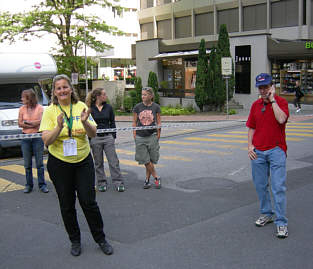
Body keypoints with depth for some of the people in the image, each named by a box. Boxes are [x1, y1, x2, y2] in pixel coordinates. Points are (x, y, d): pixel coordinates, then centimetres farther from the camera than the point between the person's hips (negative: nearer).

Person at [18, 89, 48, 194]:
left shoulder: (39, 108, -3)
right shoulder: (22, 109, 5)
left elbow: (40, 121, -13)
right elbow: (20, 124, 0)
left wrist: (26, 122, -8)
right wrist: (33, 123, -12)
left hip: (37, 137, -3)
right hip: (25, 138, 3)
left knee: (39, 163, 1)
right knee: (27, 164, 8)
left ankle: (42, 185, 8)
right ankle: (29, 185, 17)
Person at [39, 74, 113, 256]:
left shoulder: (81, 107, -2)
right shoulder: (50, 111, -6)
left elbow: (93, 134, -5)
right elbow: (46, 141, -12)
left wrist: (85, 122, -25)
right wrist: (59, 127, -29)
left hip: (83, 161, 0)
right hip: (59, 163, 0)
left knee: (89, 201, 0)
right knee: (67, 205, 8)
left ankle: (101, 239, 17)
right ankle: (75, 241, 26)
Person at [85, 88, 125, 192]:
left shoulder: (108, 107, 5)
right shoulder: (90, 109, -2)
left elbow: (112, 122, 10)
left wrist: (113, 135, 3)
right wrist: (89, 138, -2)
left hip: (108, 137, 1)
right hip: (95, 138, -1)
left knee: (113, 161, -1)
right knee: (98, 163, 8)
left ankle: (118, 183, 3)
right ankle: (102, 183, 19)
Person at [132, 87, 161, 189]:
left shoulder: (156, 107, 0)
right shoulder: (137, 107, 2)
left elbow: (158, 123, 4)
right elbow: (134, 123, 6)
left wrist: (158, 136, 1)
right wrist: (135, 136, 1)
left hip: (152, 136, -1)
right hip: (140, 137, 1)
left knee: (151, 159, 3)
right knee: (145, 160, -2)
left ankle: (147, 179, 16)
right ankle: (156, 178, 11)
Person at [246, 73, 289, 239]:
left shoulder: (281, 102, -4)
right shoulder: (255, 105, 11)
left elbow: (281, 119, -23)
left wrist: (272, 99, -16)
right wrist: (250, 145, 3)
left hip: (276, 150, -5)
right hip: (257, 152, 5)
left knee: (278, 187, -7)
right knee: (260, 186, 13)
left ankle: (281, 223, -2)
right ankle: (266, 214, 30)